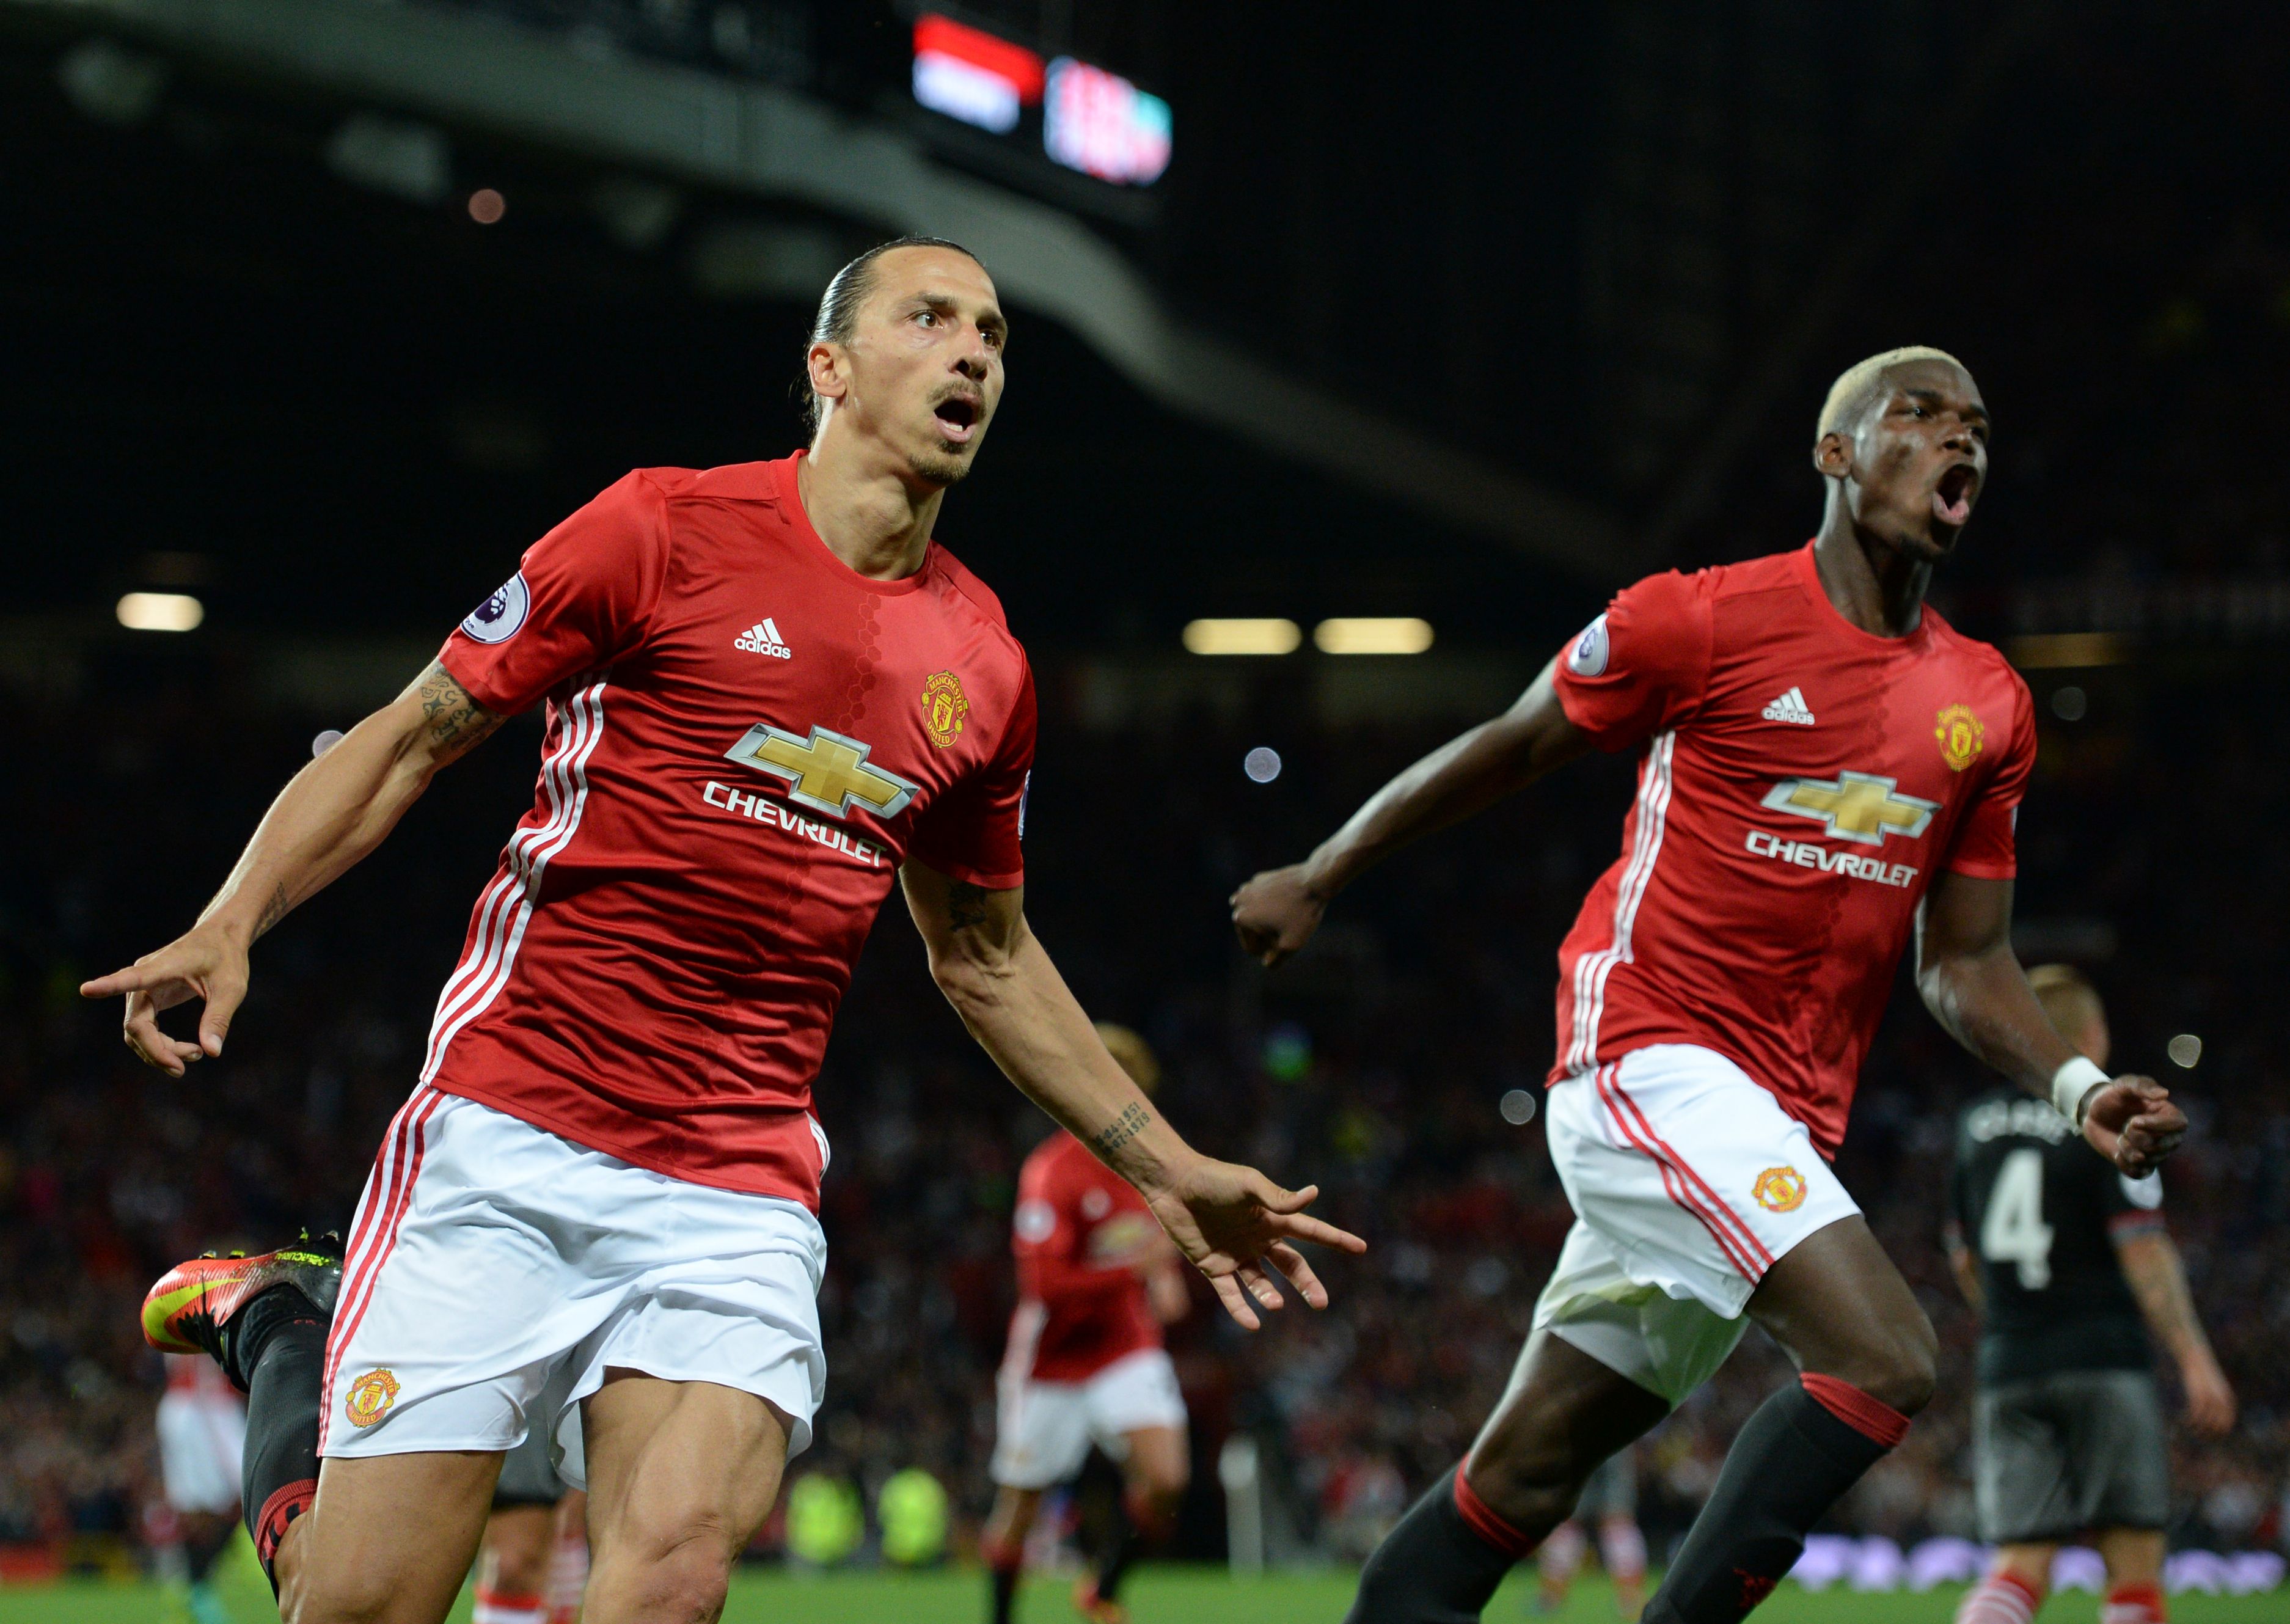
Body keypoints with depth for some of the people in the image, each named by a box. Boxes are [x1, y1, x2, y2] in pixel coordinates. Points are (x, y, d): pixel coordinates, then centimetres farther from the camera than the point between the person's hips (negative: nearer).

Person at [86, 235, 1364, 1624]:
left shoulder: (982, 665, 10)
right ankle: (282, 1325, 24)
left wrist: (1168, 1171, 24)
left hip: (742, 1196, 3)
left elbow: (984, 953, 24)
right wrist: (231, 922, -10)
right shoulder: (665, 531, -3)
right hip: (509, 1140, -3)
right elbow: (412, 739, 3)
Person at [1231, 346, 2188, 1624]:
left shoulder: (1989, 705, 11)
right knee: (1885, 1360, -24)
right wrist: (1320, 880, 16)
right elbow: (1512, 748, 7)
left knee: (1527, 1473, 9)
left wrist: (2080, 1090, -3)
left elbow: (1964, 964, 15)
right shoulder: (1706, 620, -6)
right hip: (1648, 1060, -6)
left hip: (1787, 1123, 6)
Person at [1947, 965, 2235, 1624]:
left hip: (2007, 1371, 5)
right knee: (2135, 1558, 2)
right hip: (2104, 1364, -5)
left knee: (2020, 1568, 2)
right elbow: (2143, 1250, -11)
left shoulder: (1976, 1125, 11)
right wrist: (2195, 1360, -9)